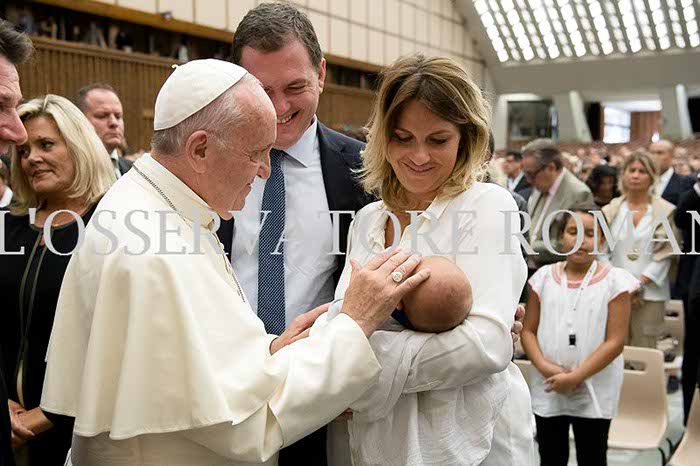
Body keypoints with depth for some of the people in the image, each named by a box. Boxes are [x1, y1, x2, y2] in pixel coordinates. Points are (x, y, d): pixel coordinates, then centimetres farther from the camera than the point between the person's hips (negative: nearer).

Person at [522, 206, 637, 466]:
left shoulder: (614, 281, -7)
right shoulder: (544, 277, 2)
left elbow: (615, 341, -10)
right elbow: (528, 331, 3)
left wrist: (576, 376, -15)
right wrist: (544, 366, -14)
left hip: (594, 391, -2)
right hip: (548, 389, 3)